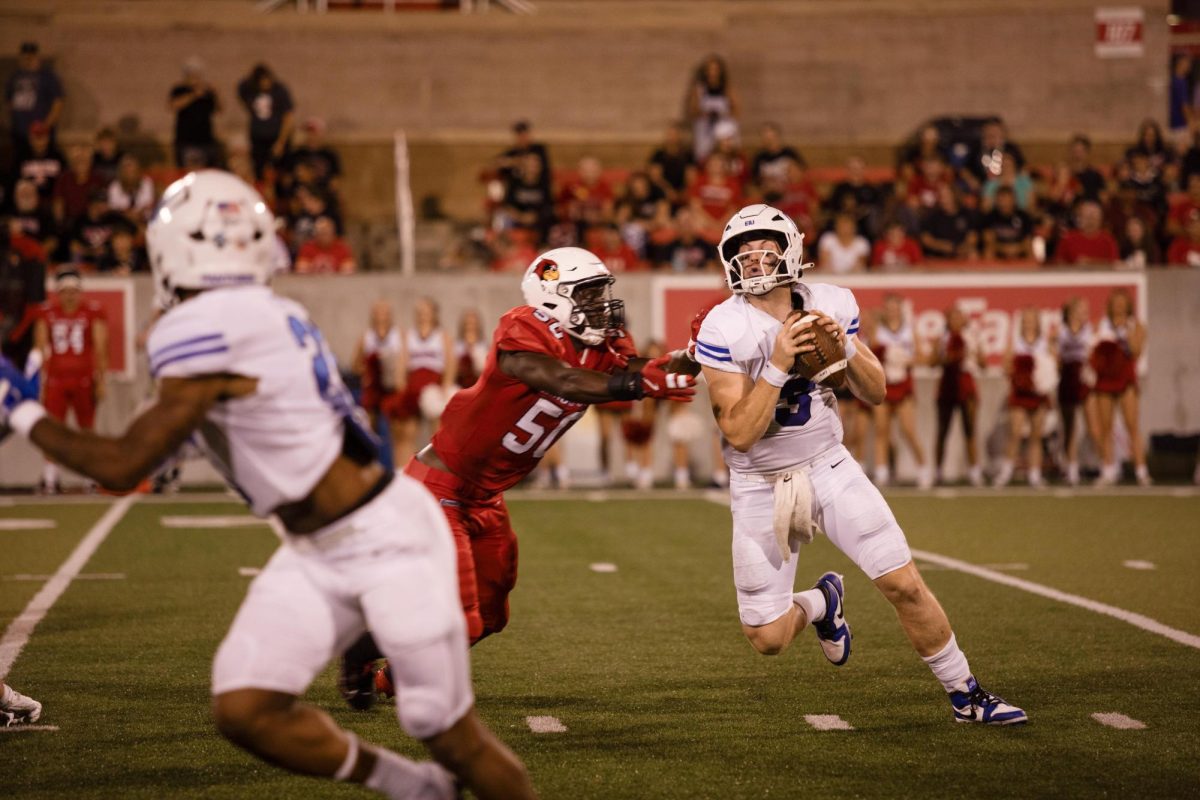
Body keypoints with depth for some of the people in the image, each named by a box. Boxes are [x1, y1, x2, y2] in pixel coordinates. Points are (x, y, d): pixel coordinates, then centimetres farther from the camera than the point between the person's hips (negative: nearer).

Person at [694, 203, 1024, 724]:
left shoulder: (831, 306, -5)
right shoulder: (724, 331, -18)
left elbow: (875, 393, 2)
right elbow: (738, 433, -22)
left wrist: (844, 347, -16)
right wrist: (778, 364, -31)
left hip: (829, 466, 2)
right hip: (761, 485, -2)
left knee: (905, 584, -6)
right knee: (768, 639, -2)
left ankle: (965, 695, 13)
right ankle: (820, 603, 34)